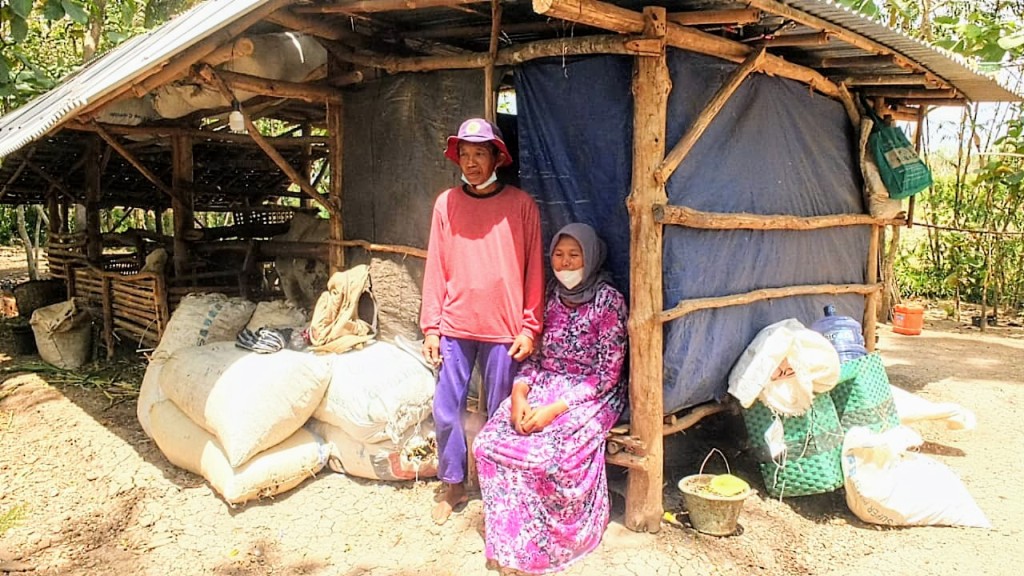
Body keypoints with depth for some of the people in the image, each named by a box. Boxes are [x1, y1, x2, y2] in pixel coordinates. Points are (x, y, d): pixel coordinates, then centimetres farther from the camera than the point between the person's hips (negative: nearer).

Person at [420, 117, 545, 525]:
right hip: (455, 327, 2)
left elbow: (533, 271, -1)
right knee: (446, 410, 6)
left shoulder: (521, 205, -1)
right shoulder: (446, 204, 4)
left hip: (504, 329, -2)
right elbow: (436, 269, 4)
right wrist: (431, 327, 1)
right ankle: (453, 486, 24)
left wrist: (530, 328, -4)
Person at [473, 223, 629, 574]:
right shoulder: (549, 295, 7)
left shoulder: (608, 301, -11)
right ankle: (510, 538, -4)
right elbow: (533, 354, 10)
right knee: (489, 443, -18)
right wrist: (519, 393, -11)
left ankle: (539, 545, -5)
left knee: (545, 453, -30)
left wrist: (555, 408, -21)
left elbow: (608, 373, -14)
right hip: (544, 386, 5)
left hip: (592, 396, -5)